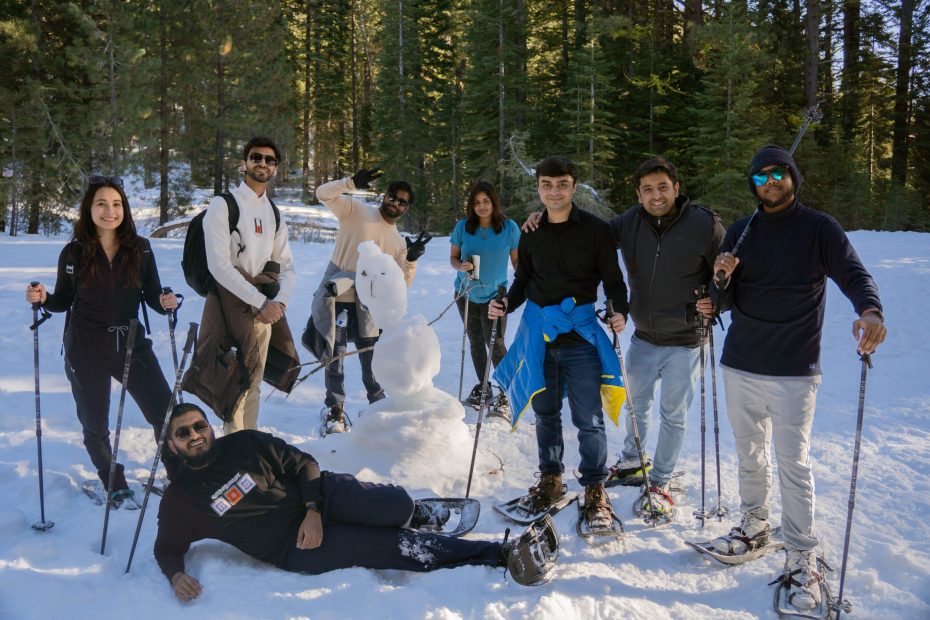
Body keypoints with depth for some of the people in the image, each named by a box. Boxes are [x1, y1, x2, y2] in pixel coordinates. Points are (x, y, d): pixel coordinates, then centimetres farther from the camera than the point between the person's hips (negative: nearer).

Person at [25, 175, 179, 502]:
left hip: (131, 344, 1)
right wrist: (43, 298, -16)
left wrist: (165, 302, -20)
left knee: (167, 414, -1)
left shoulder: (140, 249, -3)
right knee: (95, 425, 10)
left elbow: (152, 295, 2)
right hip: (86, 351, -1)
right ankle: (113, 484, 32)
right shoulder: (73, 253, -5)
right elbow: (64, 301, 5)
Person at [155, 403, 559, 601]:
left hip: (322, 495, 3)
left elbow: (303, 464, 4)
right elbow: (167, 547, 8)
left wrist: (313, 510, -12)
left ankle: (415, 514, 17)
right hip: (297, 549, -3)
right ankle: (504, 556, -14)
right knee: (399, 548, -18)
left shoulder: (245, 443, 4)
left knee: (398, 506, -23)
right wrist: (176, 575, -16)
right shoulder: (179, 499, 2)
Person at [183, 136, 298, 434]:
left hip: (265, 308, 6)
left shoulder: (275, 215, 15)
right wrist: (261, 302, -18)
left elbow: (286, 266, 10)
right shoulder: (222, 205, -6)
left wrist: (279, 301, -10)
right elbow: (218, 265, -16)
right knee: (234, 386, -6)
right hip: (229, 301, -6)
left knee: (252, 385, 13)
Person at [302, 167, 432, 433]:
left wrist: (412, 259, -10)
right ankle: (335, 409, 19)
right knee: (334, 356, 3)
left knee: (371, 359, 8)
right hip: (334, 299, -3)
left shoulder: (399, 242, 11)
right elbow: (323, 193, -10)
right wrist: (352, 183, -22)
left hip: (366, 304, 3)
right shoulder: (356, 211, 1)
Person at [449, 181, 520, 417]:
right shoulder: (463, 227, -7)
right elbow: (453, 257, 2)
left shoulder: (509, 227, -10)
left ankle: (505, 395, 4)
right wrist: (460, 266, -20)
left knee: (495, 344, -8)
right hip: (466, 293, 3)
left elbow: (517, 260, -1)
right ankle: (482, 387, 33)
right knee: (476, 342, 16)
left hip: (494, 295, -3)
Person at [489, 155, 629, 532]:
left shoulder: (595, 230, -4)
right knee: (545, 412, 15)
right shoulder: (531, 235, 8)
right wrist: (506, 304, -4)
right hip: (537, 335, 4)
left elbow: (613, 279, -2)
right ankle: (550, 478, 32)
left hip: (581, 335, -4)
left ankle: (595, 490, 13)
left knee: (588, 418, -3)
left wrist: (620, 311, -20)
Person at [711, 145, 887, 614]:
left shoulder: (818, 228, -1)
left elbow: (853, 273, -12)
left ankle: (802, 558, 8)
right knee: (750, 453, 14)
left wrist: (870, 309, -33)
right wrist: (723, 278, -15)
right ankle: (755, 525, 32)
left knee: (793, 463, -3)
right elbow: (726, 303, 8)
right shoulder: (739, 233, 9)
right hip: (740, 365, 4)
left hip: (793, 371, -4)